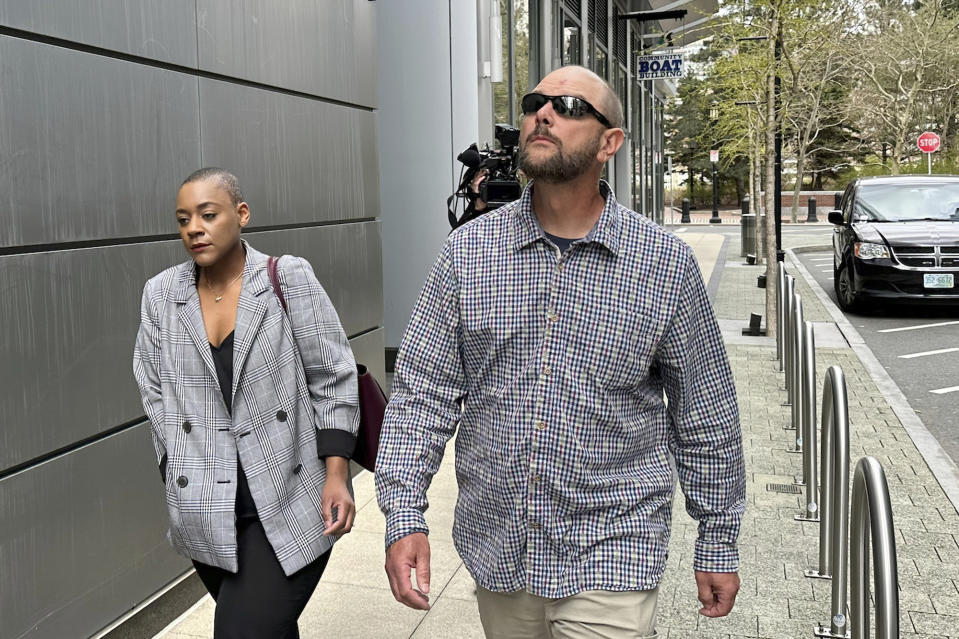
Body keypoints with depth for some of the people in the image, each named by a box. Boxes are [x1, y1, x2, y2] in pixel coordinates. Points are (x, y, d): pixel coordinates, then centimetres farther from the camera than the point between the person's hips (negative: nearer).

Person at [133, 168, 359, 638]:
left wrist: (336, 476, -8)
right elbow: (156, 395, 10)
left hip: (288, 507, -3)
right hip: (207, 517, 4)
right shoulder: (161, 294, 5)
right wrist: (182, 484, 5)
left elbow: (332, 379, -3)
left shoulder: (289, 278, -4)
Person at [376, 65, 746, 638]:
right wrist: (405, 515, -11)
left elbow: (705, 417, 1)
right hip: (496, 552, 3)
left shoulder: (666, 264, -7)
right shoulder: (469, 251, -3)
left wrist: (719, 544, 5)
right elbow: (423, 390, -2)